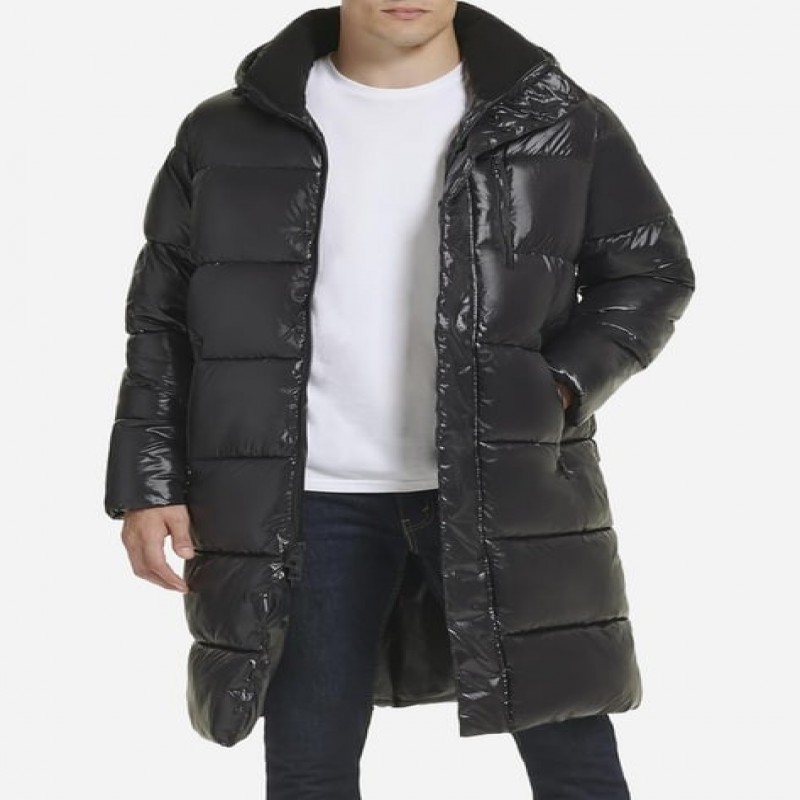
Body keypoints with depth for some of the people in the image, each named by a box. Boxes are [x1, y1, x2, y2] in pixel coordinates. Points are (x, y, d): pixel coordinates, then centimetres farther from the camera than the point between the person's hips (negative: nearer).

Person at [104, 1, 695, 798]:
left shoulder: (560, 122, 1)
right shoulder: (230, 134, 4)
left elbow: (654, 269, 8)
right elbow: (163, 318, 9)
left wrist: (562, 386, -7)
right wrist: (148, 481, 3)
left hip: (507, 488, 0)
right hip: (309, 505, 1)